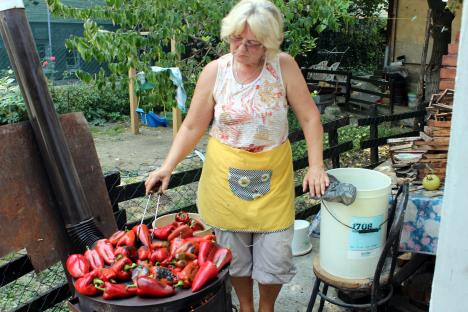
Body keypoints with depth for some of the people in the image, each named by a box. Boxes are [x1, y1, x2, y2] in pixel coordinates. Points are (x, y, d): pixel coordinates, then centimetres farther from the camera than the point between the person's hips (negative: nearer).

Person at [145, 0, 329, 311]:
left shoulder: (284, 66, -10)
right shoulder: (214, 71, -8)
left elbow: (309, 117, -6)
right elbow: (193, 127, -3)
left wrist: (316, 166, -13)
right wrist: (168, 166, -13)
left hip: (273, 177, 0)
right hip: (226, 177, 1)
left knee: (274, 256, 7)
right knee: (235, 253, 14)